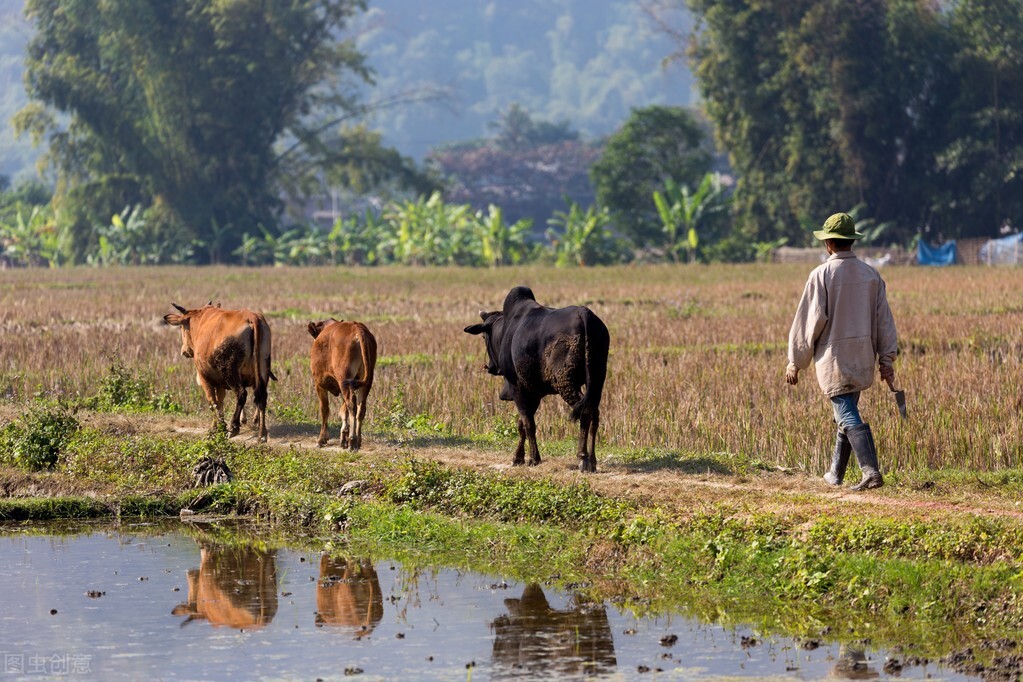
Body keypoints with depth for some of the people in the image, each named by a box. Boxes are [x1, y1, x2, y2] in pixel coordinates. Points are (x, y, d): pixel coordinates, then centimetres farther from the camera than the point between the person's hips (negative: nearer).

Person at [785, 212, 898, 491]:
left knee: (849, 418, -9)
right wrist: (886, 360, 12)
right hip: (862, 359, 6)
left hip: (834, 358, -6)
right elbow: (884, 320, 7)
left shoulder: (822, 275, -11)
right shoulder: (871, 275, 5)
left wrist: (796, 362, -2)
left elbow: (808, 321, -10)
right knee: (847, 413, 19)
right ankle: (835, 474, 28)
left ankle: (871, 471, -23)